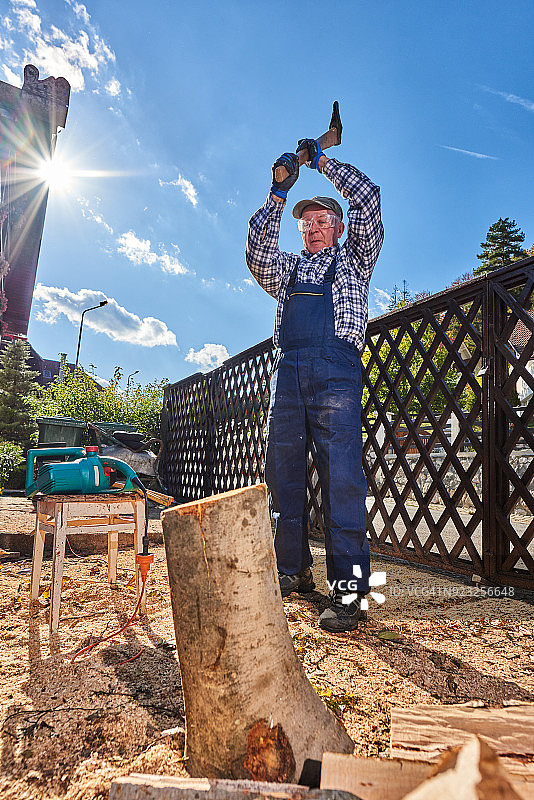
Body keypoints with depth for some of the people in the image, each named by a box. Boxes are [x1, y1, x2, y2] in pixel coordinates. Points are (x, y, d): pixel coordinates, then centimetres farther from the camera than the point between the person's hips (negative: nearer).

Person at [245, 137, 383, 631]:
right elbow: (258, 255, 11)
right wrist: (278, 194, 8)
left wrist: (323, 160, 21)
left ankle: (347, 589, -8)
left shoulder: (355, 259, 22)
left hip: (336, 368, -4)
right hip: (289, 369, 4)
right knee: (282, 471, 0)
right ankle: (292, 570, 11)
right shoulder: (289, 267, 29)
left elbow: (368, 198, 14)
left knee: (342, 475, -12)